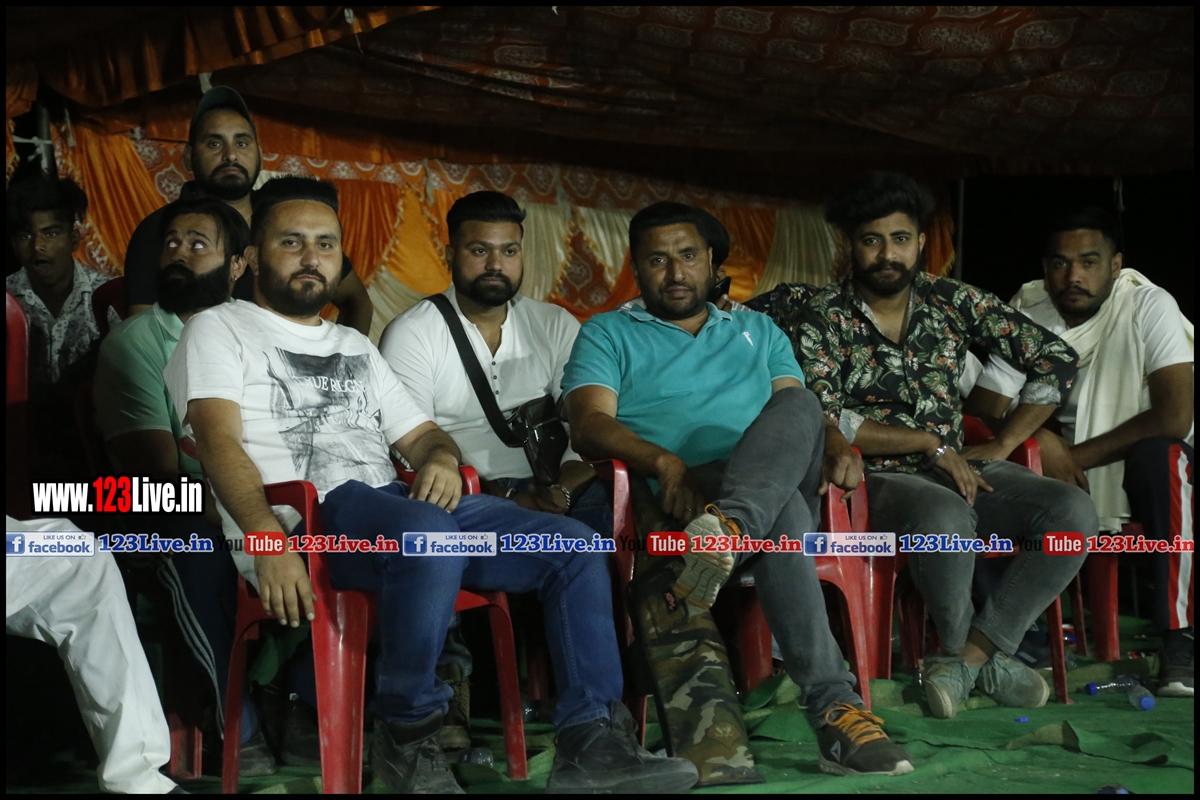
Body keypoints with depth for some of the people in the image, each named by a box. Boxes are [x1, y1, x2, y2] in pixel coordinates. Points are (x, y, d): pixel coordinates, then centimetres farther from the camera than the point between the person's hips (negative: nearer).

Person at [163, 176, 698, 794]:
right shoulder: (219, 330, 11)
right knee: (429, 534, -39)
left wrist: (441, 460, -2)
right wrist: (268, 536, -24)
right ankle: (405, 734, -20)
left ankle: (591, 745, -8)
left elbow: (420, 434, 25)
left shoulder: (356, 348, 30)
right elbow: (220, 442, -6)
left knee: (574, 548, -9)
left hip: (393, 501, 7)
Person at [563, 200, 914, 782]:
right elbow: (590, 425, -1)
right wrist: (663, 461, -22)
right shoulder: (608, 335, 17)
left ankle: (724, 531, -59)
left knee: (797, 406, -33)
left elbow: (802, 416, 19)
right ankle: (834, 707, -49)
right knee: (781, 514, -38)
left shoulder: (758, 331, 31)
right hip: (681, 496, -2)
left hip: (773, 484, 3)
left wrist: (838, 448, -7)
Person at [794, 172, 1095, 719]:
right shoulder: (824, 318, -3)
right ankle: (976, 653, -9)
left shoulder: (955, 301, 6)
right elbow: (824, 422, -14)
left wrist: (1001, 446, 1)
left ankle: (969, 655, -16)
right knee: (947, 519, -38)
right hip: (883, 478, -4)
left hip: (959, 467, 5)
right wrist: (931, 442, -13)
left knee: (1075, 511, -20)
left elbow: (1056, 359, 8)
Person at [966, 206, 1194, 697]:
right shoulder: (1026, 311, -3)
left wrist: (1076, 457, -22)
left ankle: (1178, 639, -30)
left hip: (1135, 467, -3)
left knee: (1160, 454, -38)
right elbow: (983, 409, -5)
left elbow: (1176, 417, -26)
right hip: (1057, 475, 4)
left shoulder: (1148, 307, -15)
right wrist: (1039, 439, -26)